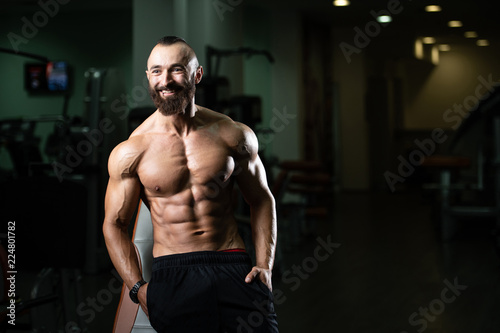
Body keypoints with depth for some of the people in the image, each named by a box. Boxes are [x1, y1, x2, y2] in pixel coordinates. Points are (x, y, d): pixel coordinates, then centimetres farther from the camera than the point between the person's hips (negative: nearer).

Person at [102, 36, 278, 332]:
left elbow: (261, 200, 13)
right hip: (174, 274, -1)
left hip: (235, 268, 1)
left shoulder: (234, 135, 4)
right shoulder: (131, 151, 0)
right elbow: (114, 224, 5)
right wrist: (138, 287, -6)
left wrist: (265, 266, 3)